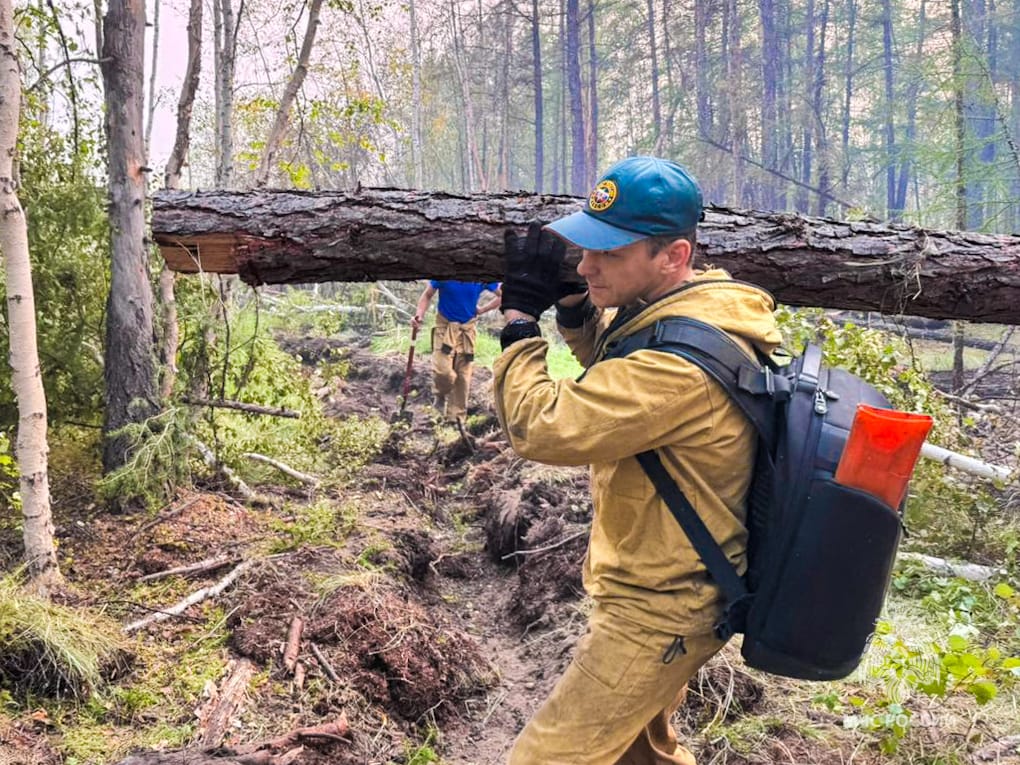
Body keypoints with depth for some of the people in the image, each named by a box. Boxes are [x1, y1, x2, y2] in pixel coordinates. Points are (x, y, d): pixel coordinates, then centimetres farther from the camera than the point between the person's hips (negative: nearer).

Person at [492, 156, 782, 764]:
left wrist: (520, 317, -17)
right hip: (664, 590, 10)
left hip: (658, 614, -10)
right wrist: (572, 307, -3)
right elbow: (616, 376, 16)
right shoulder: (683, 313, -2)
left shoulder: (682, 366, -33)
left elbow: (541, 425, -31)